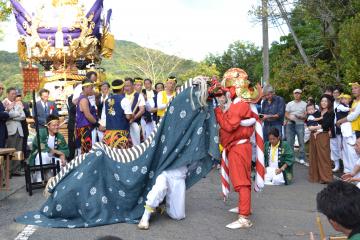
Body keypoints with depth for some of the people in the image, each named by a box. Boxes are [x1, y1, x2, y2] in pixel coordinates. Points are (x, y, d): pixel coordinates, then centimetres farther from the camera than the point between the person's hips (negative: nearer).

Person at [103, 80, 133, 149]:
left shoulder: (107, 100, 9)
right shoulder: (124, 100, -10)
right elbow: (128, 116, -15)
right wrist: (132, 116, 5)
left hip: (109, 131, 6)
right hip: (121, 131, -6)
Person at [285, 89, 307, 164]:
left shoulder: (304, 104, 7)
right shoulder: (289, 104, 14)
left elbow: (306, 115, 1)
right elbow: (286, 114, 10)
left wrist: (300, 117, -18)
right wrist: (290, 117, -11)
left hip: (300, 124, -2)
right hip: (290, 124, 2)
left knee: (301, 142, -5)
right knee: (289, 142, 3)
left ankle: (302, 158, 2)